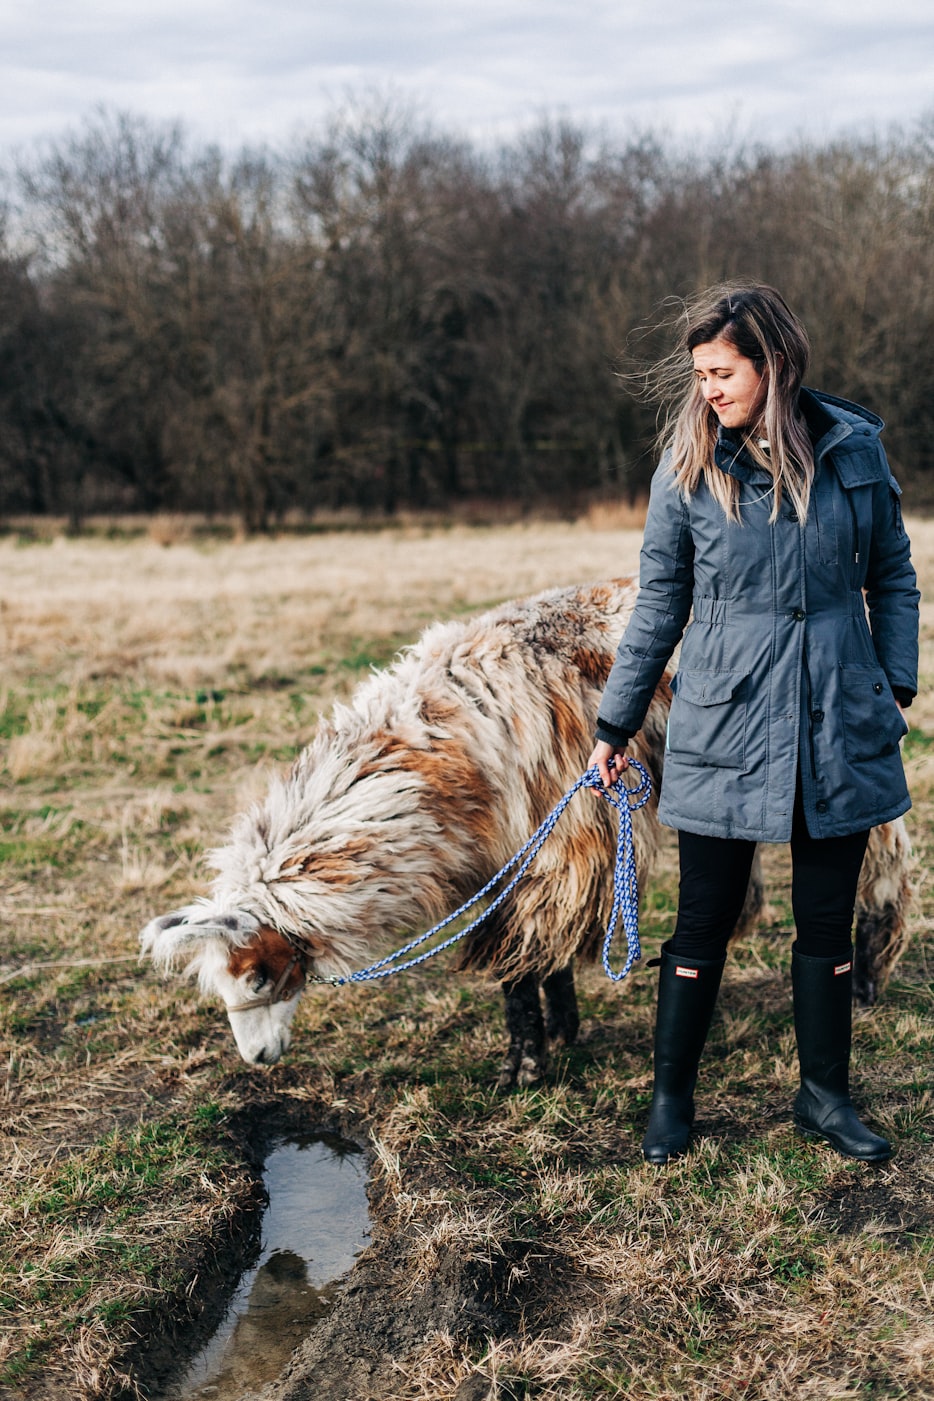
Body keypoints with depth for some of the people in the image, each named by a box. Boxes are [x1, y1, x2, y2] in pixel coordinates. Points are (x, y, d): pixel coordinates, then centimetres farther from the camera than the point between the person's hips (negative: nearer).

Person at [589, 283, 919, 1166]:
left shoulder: (853, 448, 0)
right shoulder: (687, 467, -3)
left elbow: (892, 576, 11)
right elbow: (658, 603, 4)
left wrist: (897, 683, 4)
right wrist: (617, 721, 6)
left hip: (839, 729, 2)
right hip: (723, 731, -2)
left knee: (827, 921, 12)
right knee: (704, 922, 6)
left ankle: (824, 1095, 29)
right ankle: (671, 1096, 23)